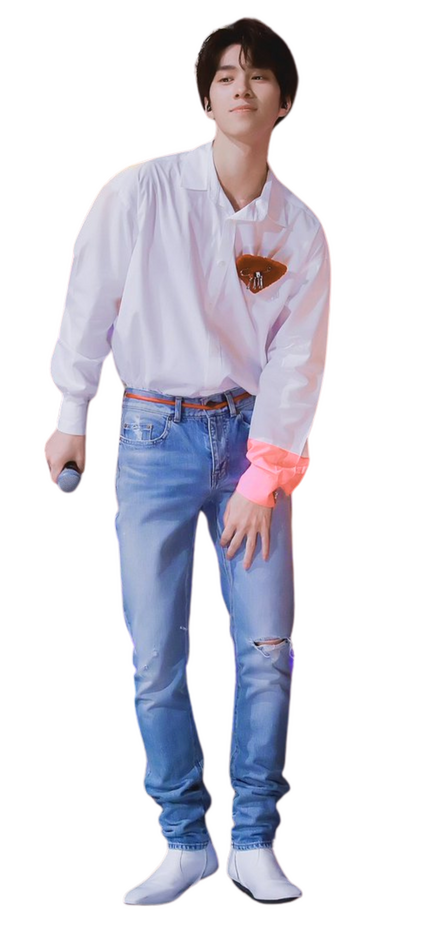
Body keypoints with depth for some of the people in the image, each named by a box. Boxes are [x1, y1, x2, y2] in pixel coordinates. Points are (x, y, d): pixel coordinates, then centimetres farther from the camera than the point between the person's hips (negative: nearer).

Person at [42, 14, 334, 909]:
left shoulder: (302, 228, -1)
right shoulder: (138, 191, -8)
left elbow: (298, 363, -2)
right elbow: (87, 303, 1)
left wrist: (264, 479, -9)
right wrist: (71, 417, 5)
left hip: (253, 436, 2)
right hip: (152, 436, -1)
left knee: (268, 649, -3)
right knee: (156, 658, -2)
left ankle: (255, 844, 10)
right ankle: (184, 844, 12)